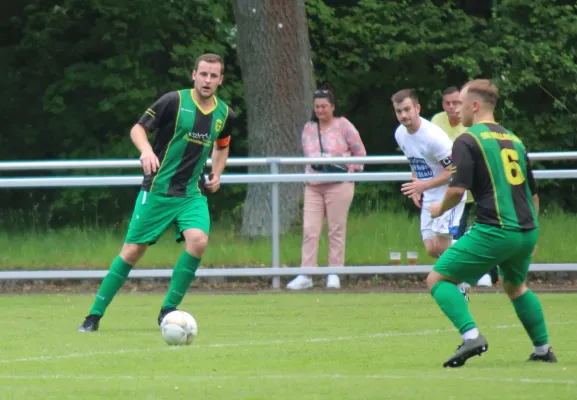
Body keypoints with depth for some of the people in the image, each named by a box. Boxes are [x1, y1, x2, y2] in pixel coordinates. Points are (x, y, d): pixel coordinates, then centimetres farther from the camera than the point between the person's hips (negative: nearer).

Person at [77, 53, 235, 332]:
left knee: (198, 240, -22)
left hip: (192, 192, 3)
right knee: (132, 251, -3)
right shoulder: (175, 101, -10)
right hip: (158, 190, -3)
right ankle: (95, 315, 10)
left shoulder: (224, 114, 5)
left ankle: (168, 310, -8)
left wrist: (217, 173, 10)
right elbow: (138, 129, -5)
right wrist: (146, 150, -25)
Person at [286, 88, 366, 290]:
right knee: (309, 230, -3)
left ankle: (334, 274, 6)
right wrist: (309, 172, 3)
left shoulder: (343, 126, 1)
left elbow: (360, 152, 6)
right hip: (313, 186, 4)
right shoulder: (309, 128, 12)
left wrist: (352, 170, -1)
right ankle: (306, 275, -3)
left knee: (337, 230, -1)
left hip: (339, 186, -4)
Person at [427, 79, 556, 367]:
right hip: (526, 232, 7)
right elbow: (533, 194, 23)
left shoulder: (468, 140, -4)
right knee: (516, 286, 32)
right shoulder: (514, 140, 18)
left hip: (494, 232, -7)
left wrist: (440, 208, 8)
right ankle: (543, 349, 33)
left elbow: (457, 189, -14)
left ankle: (471, 336, -19)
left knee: (438, 279, 0)